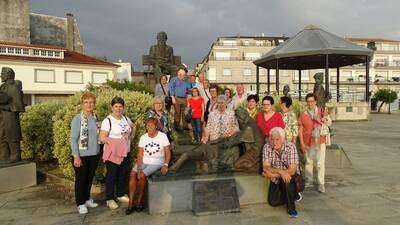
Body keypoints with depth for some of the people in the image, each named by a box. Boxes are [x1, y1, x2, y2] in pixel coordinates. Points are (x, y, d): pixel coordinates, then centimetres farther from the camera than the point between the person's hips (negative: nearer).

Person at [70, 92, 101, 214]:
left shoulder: (96, 118, 5)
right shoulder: (77, 119, -11)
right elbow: (73, 138, -12)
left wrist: (98, 152, 8)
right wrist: (76, 156, -16)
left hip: (94, 154, 5)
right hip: (81, 155, -5)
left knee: (90, 178, 17)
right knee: (81, 179, 8)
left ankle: (87, 199, 34)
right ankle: (80, 203, 22)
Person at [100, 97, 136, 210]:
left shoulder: (125, 119, 8)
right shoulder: (107, 121, -11)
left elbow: (133, 127, 26)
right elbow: (102, 138, -17)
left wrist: (130, 138, 12)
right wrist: (115, 142, -22)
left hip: (125, 152, 6)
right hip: (112, 153, -6)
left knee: (124, 174, 14)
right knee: (111, 175, 3)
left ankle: (121, 195, 31)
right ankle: (109, 199, 16)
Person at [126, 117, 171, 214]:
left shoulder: (162, 136, -5)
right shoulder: (143, 137, 2)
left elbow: (168, 153, -2)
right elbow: (140, 155, -2)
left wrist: (165, 165, -16)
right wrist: (139, 168, -15)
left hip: (156, 163, -3)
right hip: (143, 161, 3)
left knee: (142, 175, -27)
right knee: (133, 173, -23)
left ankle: (139, 201, -7)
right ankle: (131, 203, -16)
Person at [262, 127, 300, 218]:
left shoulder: (291, 147, -22)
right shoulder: (267, 147, -14)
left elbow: (292, 170, -27)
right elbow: (266, 167, -20)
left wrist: (273, 173, -27)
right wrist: (280, 171, -37)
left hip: (292, 179, -3)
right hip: (276, 179, 3)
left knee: (286, 178, -35)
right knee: (273, 202, -9)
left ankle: (291, 207, -12)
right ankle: (294, 196, 17)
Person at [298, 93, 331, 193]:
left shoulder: (322, 111, 2)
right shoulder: (303, 114, 1)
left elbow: (329, 123, -5)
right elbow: (300, 130, 2)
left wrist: (324, 119, -27)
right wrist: (302, 143, -3)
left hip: (320, 142, -1)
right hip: (308, 143, 1)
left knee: (320, 163, -1)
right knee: (308, 162, 11)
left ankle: (321, 184, 9)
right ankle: (309, 181, 25)